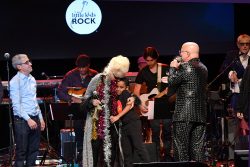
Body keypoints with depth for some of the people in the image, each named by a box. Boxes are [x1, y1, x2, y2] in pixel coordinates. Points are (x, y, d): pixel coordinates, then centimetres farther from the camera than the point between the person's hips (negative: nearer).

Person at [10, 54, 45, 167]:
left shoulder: (32, 79, 12)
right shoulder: (15, 81, -11)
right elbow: (16, 105, -15)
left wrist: (40, 118, 16)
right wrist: (28, 119, -18)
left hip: (35, 119, 7)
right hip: (22, 120, -7)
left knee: (34, 150, 11)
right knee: (21, 151, -3)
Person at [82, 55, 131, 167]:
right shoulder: (98, 79, -5)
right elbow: (86, 98, 0)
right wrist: (92, 102, -19)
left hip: (112, 122, 4)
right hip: (97, 121, -4)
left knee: (111, 149, 3)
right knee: (95, 147, -6)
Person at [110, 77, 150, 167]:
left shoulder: (126, 93, -4)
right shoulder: (117, 97, 16)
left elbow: (129, 106, -15)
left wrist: (117, 116, -20)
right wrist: (112, 117, 0)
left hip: (133, 123, -8)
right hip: (124, 125, 8)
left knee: (139, 146, -11)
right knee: (126, 150, 7)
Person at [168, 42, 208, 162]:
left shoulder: (185, 67, -11)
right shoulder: (203, 68, 15)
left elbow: (172, 82, -12)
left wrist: (173, 68, 4)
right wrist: (178, 68, 21)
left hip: (184, 115, -7)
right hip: (201, 115, 7)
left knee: (181, 149, -4)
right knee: (197, 148, 6)